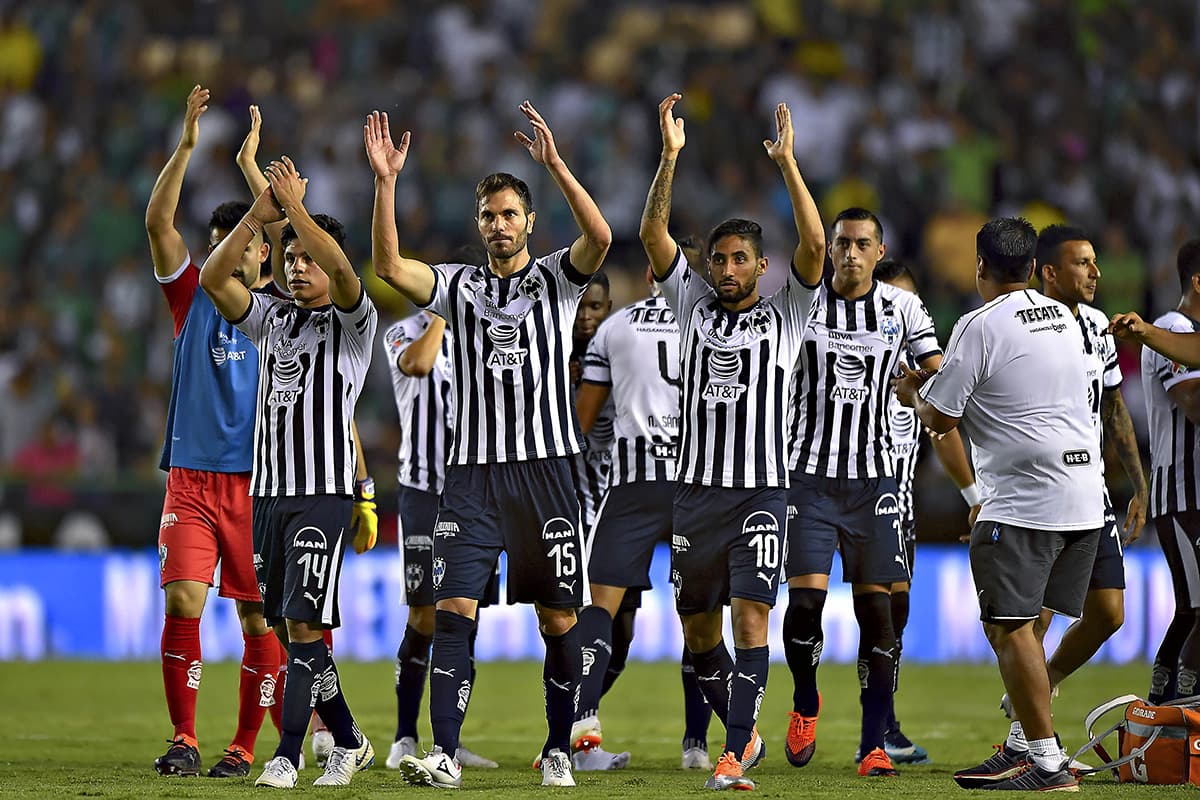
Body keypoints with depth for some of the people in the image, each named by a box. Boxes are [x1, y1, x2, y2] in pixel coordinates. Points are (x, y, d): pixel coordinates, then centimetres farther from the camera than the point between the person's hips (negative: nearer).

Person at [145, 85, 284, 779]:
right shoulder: (195, 299, 7)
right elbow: (159, 222, -1)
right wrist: (188, 144, -8)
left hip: (259, 483, 0)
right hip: (191, 479, 0)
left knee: (261, 618, -1)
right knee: (182, 603, -12)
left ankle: (246, 746, 8)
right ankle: (184, 741, -7)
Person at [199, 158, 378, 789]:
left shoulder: (352, 322, 0)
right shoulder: (272, 318, 16)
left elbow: (341, 272, -21)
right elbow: (213, 280, 2)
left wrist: (295, 206, -17)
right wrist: (260, 213, -7)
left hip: (324, 490, -6)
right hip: (267, 489, 6)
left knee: (303, 623, -13)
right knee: (290, 630, 8)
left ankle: (286, 756, -14)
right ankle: (348, 742, 22)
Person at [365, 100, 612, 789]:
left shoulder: (557, 279, 6)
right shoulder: (459, 286, 11)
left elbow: (600, 239, -15)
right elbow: (389, 266, -4)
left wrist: (555, 165, -24)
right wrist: (386, 182, -14)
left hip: (546, 469, -1)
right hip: (473, 473, 1)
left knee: (560, 619, 3)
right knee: (454, 610, -11)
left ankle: (559, 750, 16)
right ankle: (444, 754, -14)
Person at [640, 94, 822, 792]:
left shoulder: (785, 314, 4)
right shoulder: (694, 305, 10)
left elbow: (814, 245, -11)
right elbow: (653, 234, 1)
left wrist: (788, 163, -15)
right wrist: (670, 154, -9)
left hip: (762, 491, -4)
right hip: (697, 490, 4)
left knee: (751, 617, -15)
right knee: (698, 628, 9)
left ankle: (734, 759, -19)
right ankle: (746, 735, 29)